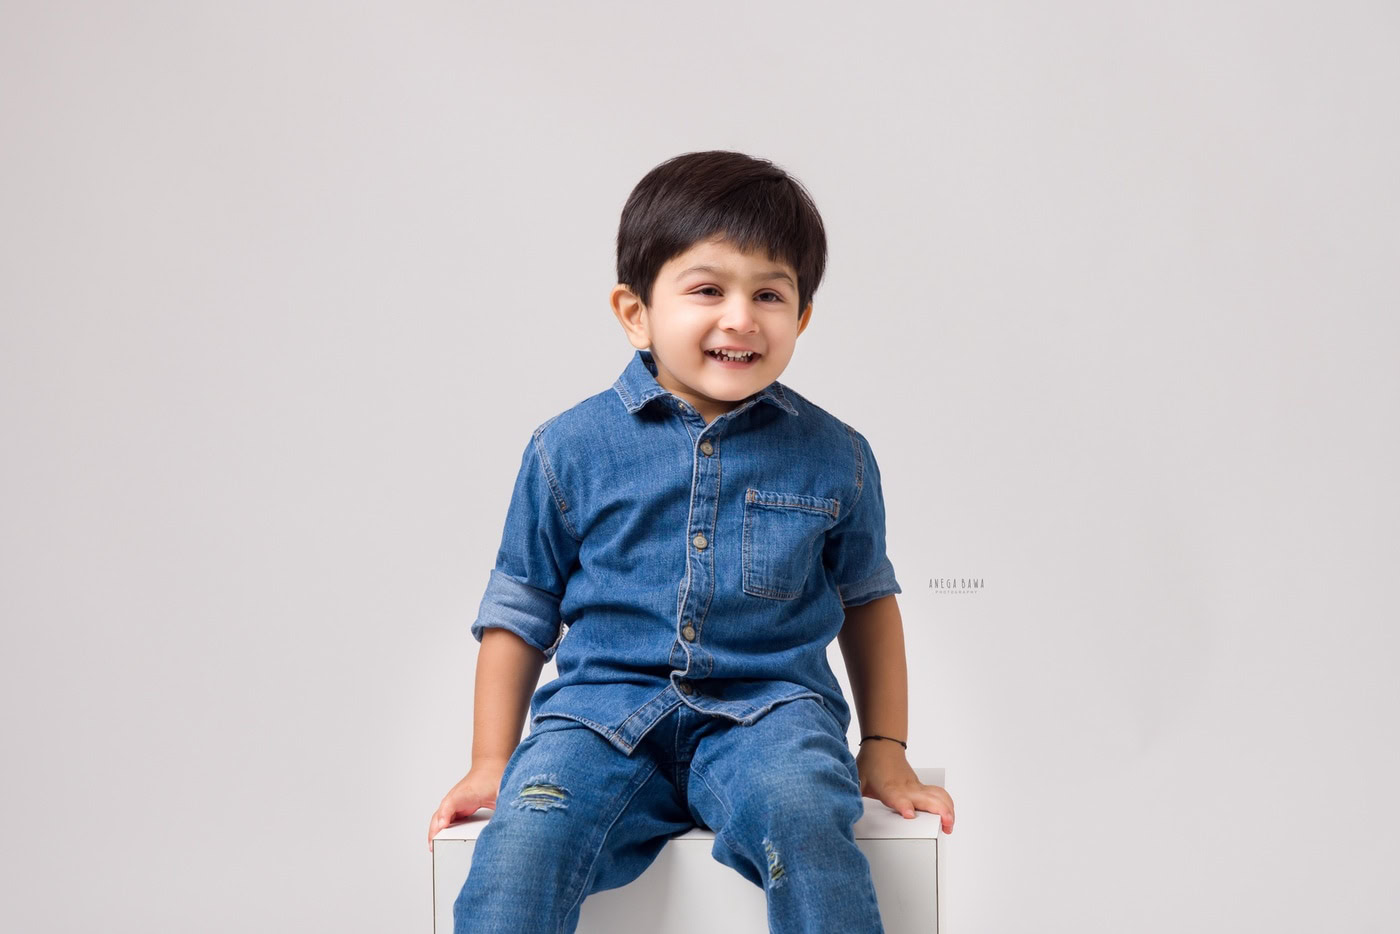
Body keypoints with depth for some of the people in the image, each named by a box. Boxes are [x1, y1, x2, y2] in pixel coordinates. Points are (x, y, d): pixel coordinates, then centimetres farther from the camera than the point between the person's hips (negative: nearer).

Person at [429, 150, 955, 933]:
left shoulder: (834, 457, 7)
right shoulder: (571, 450, 3)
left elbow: (866, 599, 20)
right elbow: (520, 611, 12)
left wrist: (886, 750, 16)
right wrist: (492, 763, 8)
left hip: (768, 703, 0)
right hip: (606, 701, 0)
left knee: (801, 813, -32)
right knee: (527, 832, -29)